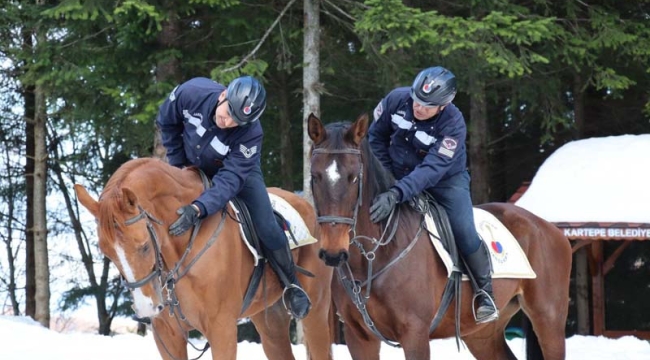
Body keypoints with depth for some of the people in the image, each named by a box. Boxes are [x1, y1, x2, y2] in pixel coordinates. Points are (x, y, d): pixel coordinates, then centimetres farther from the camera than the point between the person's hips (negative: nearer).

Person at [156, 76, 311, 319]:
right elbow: (167, 122, -12)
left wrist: (199, 208, -58)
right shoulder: (193, 93, -34)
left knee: (267, 229, -14)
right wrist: (177, 162, -11)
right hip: (194, 169, 3)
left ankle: (292, 286, 6)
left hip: (240, 170, -3)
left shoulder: (250, 134, -39)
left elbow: (230, 179, -44)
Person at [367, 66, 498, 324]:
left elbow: (432, 170, -38)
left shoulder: (453, 125, -29)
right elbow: (376, 136, -2)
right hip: (400, 175, 4)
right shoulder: (397, 100, -19)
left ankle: (484, 291, 1)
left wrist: (396, 194, -50)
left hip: (446, 180, -4)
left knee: (464, 233, -17)